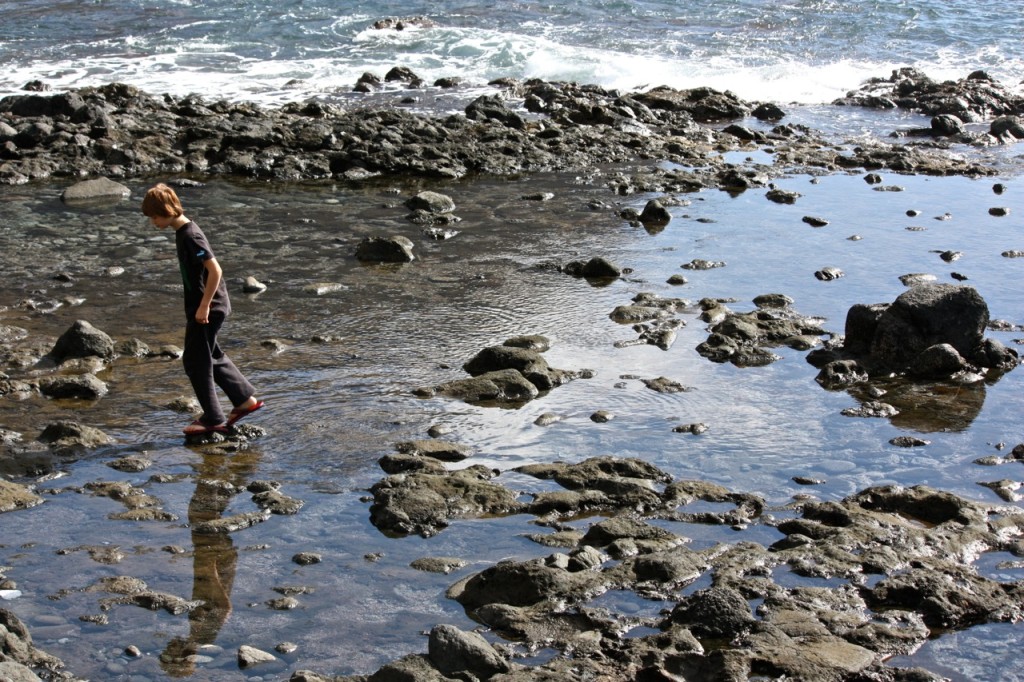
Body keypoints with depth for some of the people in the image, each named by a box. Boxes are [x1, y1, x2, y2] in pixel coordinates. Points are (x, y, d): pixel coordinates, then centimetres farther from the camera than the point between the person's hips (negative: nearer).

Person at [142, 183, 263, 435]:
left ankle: (213, 419, 7)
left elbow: (215, 270, -25)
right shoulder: (183, 232, 9)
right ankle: (246, 399, 28)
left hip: (208, 308, -10)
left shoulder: (190, 236, -21)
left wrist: (203, 306, -22)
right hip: (201, 306, 10)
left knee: (195, 361, -1)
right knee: (211, 356, 20)